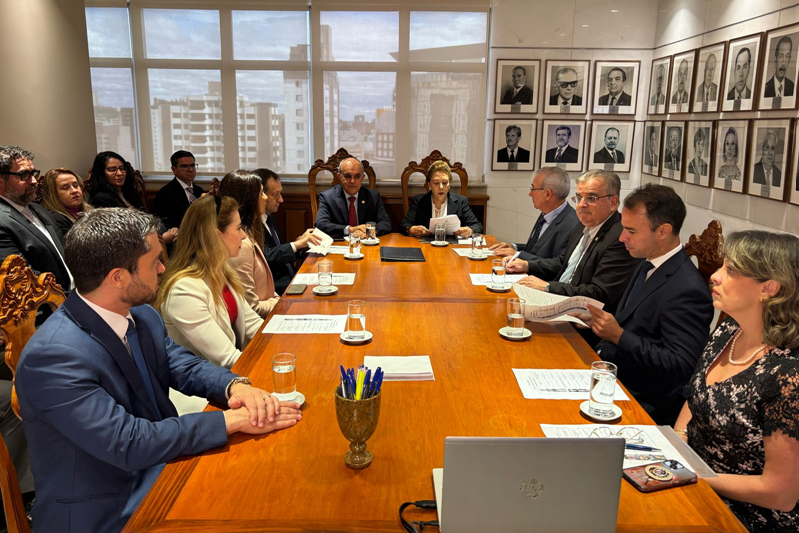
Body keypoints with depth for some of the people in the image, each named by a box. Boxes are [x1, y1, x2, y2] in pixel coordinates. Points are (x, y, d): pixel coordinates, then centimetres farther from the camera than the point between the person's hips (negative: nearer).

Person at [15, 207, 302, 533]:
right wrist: (231, 420, -25)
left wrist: (236, 386, -15)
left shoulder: (141, 315, -2)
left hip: (158, 468, 7)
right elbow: (130, 444, -27)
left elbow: (185, 367, 6)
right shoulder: (53, 356, -25)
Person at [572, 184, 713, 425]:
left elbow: (680, 367, -24)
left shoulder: (687, 290, -22)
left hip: (643, 404, -8)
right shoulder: (650, 266, 7)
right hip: (614, 374, 8)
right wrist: (598, 321, 0)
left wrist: (618, 336, -26)